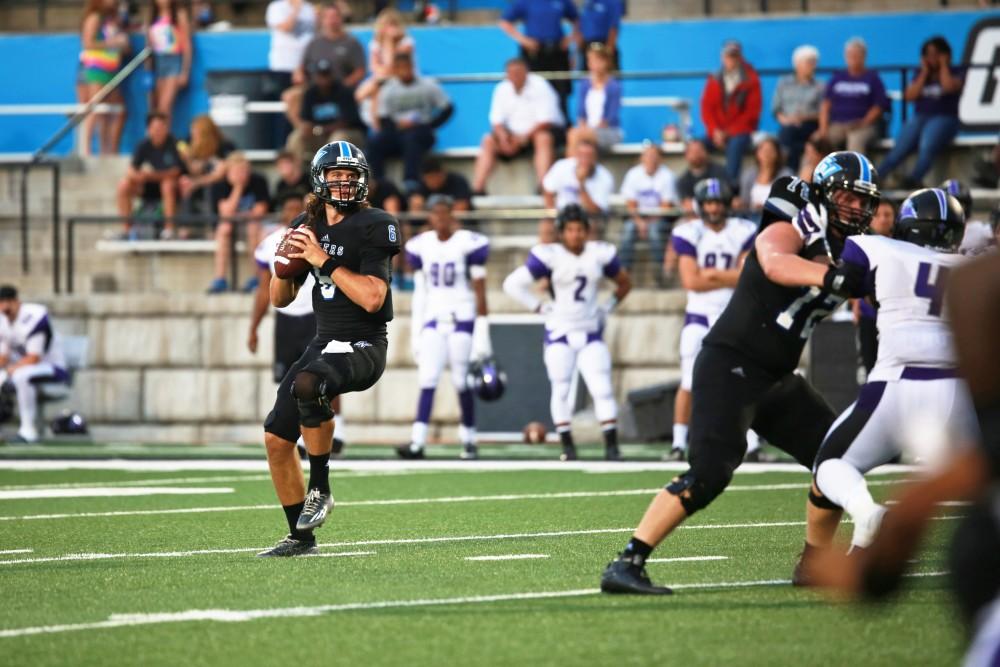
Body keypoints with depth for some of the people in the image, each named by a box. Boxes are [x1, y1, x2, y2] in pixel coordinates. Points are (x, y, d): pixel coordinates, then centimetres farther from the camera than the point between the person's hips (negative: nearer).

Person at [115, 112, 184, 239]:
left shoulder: (173, 144, -17)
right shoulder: (144, 146, -5)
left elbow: (175, 171, -21)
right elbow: (131, 170, -6)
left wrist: (154, 175, -34)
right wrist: (137, 175, -30)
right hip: (150, 187, 4)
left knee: (168, 184, -39)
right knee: (124, 184, -17)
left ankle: (169, 228, -32)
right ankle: (126, 228, -11)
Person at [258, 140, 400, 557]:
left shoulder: (372, 227, -10)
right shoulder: (308, 226, 9)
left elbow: (372, 298, -22)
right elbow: (280, 299, 15)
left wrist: (324, 261, -21)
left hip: (362, 347, -7)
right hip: (324, 342, 7)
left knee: (307, 383, -37)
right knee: (276, 437, 2)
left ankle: (320, 490, -21)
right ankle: (301, 538, 14)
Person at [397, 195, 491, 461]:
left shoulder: (469, 244, -7)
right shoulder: (421, 246, 7)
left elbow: (480, 292, -5)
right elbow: (420, 292, 12)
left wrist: (482, 332, -8)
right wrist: (415, 332, 10)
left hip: (462, 320, -3)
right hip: (433, 320, 3)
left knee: (462, 382, 1)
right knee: (427, 379, -8)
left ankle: (468, 439, 16)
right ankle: (417, 441, -14)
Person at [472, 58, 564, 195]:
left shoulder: (540, 86, -13)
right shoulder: (502, 89, 2)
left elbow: (545, 120, -18)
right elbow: (496, 120, 1)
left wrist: (524, 137, -27)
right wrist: (503, 136, -21)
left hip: (539, 131, -4)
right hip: (514, 133, 4)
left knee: (543, 138, -36)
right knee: (488, 141, -17)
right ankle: (477, 188, -24)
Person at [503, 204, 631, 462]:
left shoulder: (600, 254, -1)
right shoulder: (549, 256, -12)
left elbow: (624, 284, 17)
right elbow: (513, 284, -9)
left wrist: (607, 307, 6)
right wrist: (541, 308, -9)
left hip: (591, 333, 2)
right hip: (559, 334, -2)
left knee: (602, 389, -6)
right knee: (561, 390, 0)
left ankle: (611, 445, -3)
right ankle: (567, 445, 10)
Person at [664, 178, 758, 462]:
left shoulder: (743, 233, -2)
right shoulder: (689, 234, -5)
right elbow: (691, 281, -15)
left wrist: (711, 273, -17)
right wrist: (729, 277, -14)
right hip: (699, 316, -1)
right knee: (689, 382, -6)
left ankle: (753, 444, 3)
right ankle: (679, 444, -1)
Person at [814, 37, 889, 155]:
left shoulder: (872, 78, 10)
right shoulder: (837, 78, 19)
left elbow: (879, 106, 3)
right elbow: (826, 104, 12)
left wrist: (863, 123, -12)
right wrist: (823, 128, -3)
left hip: (863, 127, -3)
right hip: (837, 125, 3)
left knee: (856, 141, -38)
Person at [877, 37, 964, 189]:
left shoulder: (956, 73, 9)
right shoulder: (920, 74, 20)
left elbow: (949, 86, -14)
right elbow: (910, 96, 6)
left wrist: (943, 65, 0)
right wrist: (924, 73, 5)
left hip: (944, 119, -3)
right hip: (919, 118, 3)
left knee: (927, 147, -36)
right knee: (899, 150, -25)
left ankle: (915, 179, -54)